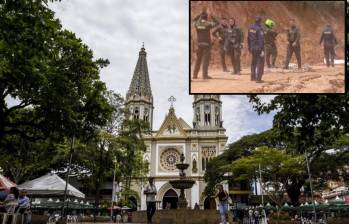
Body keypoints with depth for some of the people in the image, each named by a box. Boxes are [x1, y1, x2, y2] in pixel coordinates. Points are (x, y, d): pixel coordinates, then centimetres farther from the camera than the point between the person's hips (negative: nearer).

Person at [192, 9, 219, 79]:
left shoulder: (197, 24, 2)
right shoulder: (208, 24, -9)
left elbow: (194, 20, 25)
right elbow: (217, 23, 0)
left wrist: (200, 15, 20)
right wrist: (212, 17, 5)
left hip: (199, 44, 5)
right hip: (206, 44, -5)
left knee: (198, 59, 13)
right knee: (206, 59, -3)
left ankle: (195, 74, 14)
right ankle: (205, 74, -7)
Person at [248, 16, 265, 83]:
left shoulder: (251, 27, 6)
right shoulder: (259, 29, -16)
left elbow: (249, 38, 12)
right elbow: (261, 40, -19)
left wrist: (249, 47, 21)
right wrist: (262, 50, -19)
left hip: (253, 48, 8)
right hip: (259, 48, -7)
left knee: (254, 62, 19)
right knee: (260, 63, -2)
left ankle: (253, 77, 26)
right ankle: (258, 79, -5)